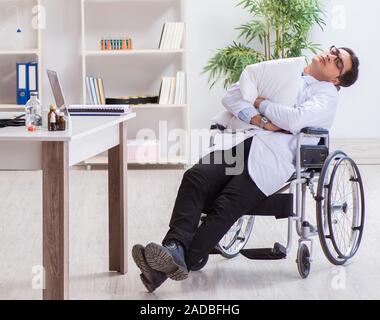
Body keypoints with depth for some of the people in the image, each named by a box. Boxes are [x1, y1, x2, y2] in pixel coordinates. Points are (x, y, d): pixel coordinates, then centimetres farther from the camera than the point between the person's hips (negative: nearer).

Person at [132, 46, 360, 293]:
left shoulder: (327, 93, 15)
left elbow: (295, 120, -7)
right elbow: (231, 96, 19)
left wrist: (261, 103, 6)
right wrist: (259, 120, 3)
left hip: (273, 155, -4)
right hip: (242, 141, 5)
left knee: (226, 207, -24)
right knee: (195, 178, -24)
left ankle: (179, 262, -35)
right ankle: (175, 247, -37)